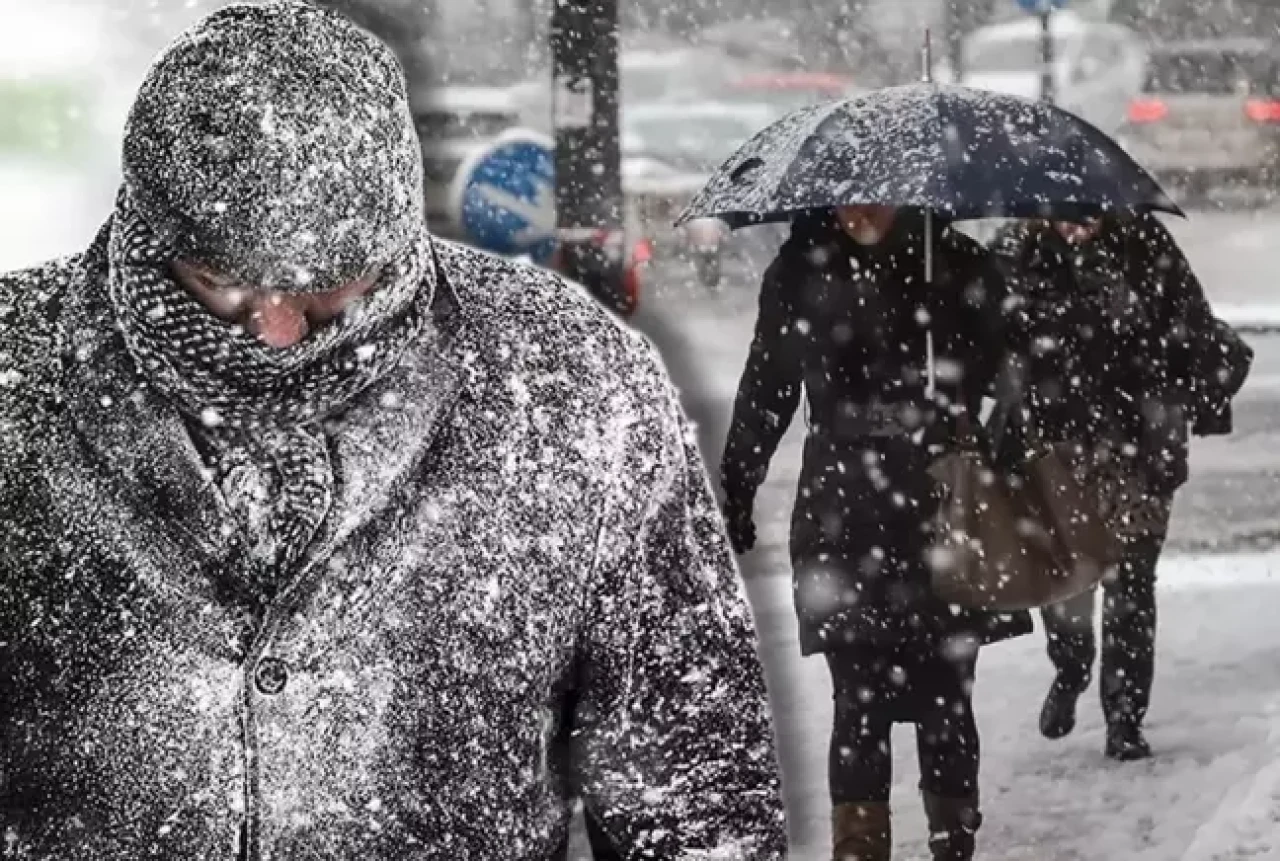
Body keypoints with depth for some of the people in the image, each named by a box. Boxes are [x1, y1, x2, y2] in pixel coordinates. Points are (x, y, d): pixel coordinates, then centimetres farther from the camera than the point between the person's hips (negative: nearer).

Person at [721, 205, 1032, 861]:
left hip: (944, 513, 0)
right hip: (842, 525, 0)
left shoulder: (956, 265, -1)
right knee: (860, 704, -1)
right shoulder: (799, 272, 2)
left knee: (946, 703, 6)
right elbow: (763, 397, 11)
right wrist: (733, 497, 12)